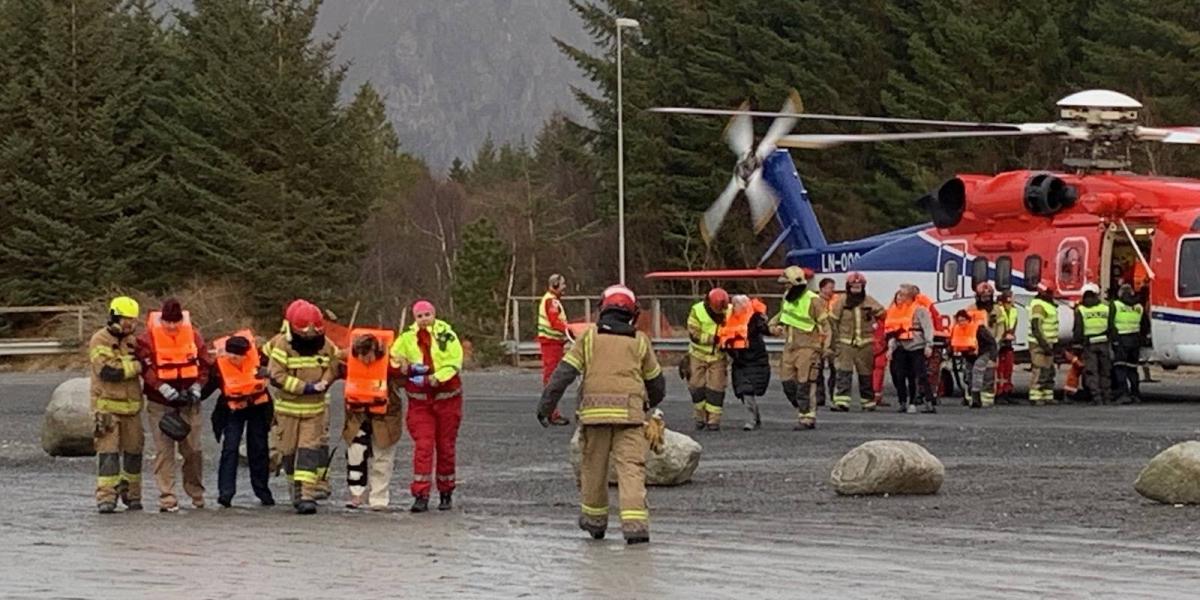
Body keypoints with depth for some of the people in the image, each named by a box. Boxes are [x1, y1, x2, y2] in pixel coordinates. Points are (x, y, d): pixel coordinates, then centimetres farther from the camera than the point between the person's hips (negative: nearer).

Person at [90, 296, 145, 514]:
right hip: (108, 405, -6)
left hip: (132, 406, 7)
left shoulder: (131, 341, 14)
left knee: (133, 451, 9)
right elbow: (107, 371, -20)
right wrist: (137, 365, -15)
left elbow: (144, 365, 24)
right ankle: (106, 498, -11)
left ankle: (131, 495, 20)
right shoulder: (100, 341, -8)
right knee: (108, 451, -9)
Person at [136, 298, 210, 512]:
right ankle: (167, 498, -1)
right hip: (160, 404, -2)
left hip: (188, 402, 2)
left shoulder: (193, 335, 3)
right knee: (164, 450, -3)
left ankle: (196, 493, 23)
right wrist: (164, 389, -20)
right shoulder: (148, 338, -6)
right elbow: (146, 367, -11)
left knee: (193, 449, 5)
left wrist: (197, 387, -6)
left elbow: (204, 364, 8)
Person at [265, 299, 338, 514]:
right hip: (288, 407, -1)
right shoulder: (282, 346, -13)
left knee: (310, 450, -9)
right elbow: (276, 376, -18)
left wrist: (323, 383, -12)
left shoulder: (326, 346, -2)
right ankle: (295, 488, 29)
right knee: (289, 451, 9)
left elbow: (332, 369, 11)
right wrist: (306, 388, -22)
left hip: (315, 408, 1)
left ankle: (307, 496, -13)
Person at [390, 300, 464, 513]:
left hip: (447, 397, -1)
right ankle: (421, 495, -9)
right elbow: (393, 358, 6)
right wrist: (407, 368, -14)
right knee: (422, 446, -8)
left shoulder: (446, 336, -4)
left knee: (446, 446, 7)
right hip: (419, 400, 1)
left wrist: (438, 377, -23)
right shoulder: (407, 338, 2)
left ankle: (446, 493, 21)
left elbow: (454, 363, -9)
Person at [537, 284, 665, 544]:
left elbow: (564, 373, 2)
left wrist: (545, 406, 4)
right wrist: (650, 403, 42)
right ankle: (635, 523, -19)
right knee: (631, 467, -4)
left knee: (594, 465, 15)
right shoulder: (639, 341, 12)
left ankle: (594, 520, 28)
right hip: (630, 411, 0)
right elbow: (656, 383, 21)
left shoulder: (590, 336, 9)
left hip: (595, 411, 0)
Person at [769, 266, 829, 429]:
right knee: (788, 382, 5)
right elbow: (782, 314, 29)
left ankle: (807, 418, -4)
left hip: (807, 347, -8)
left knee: (804, 384, -10)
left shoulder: (813, 301, -13)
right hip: (790, 347, 8)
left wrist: (826, 347, -16)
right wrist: (773, 324, 9)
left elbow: (824, 325, -10)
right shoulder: (787, 298, 10)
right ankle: (804, 410, 19)